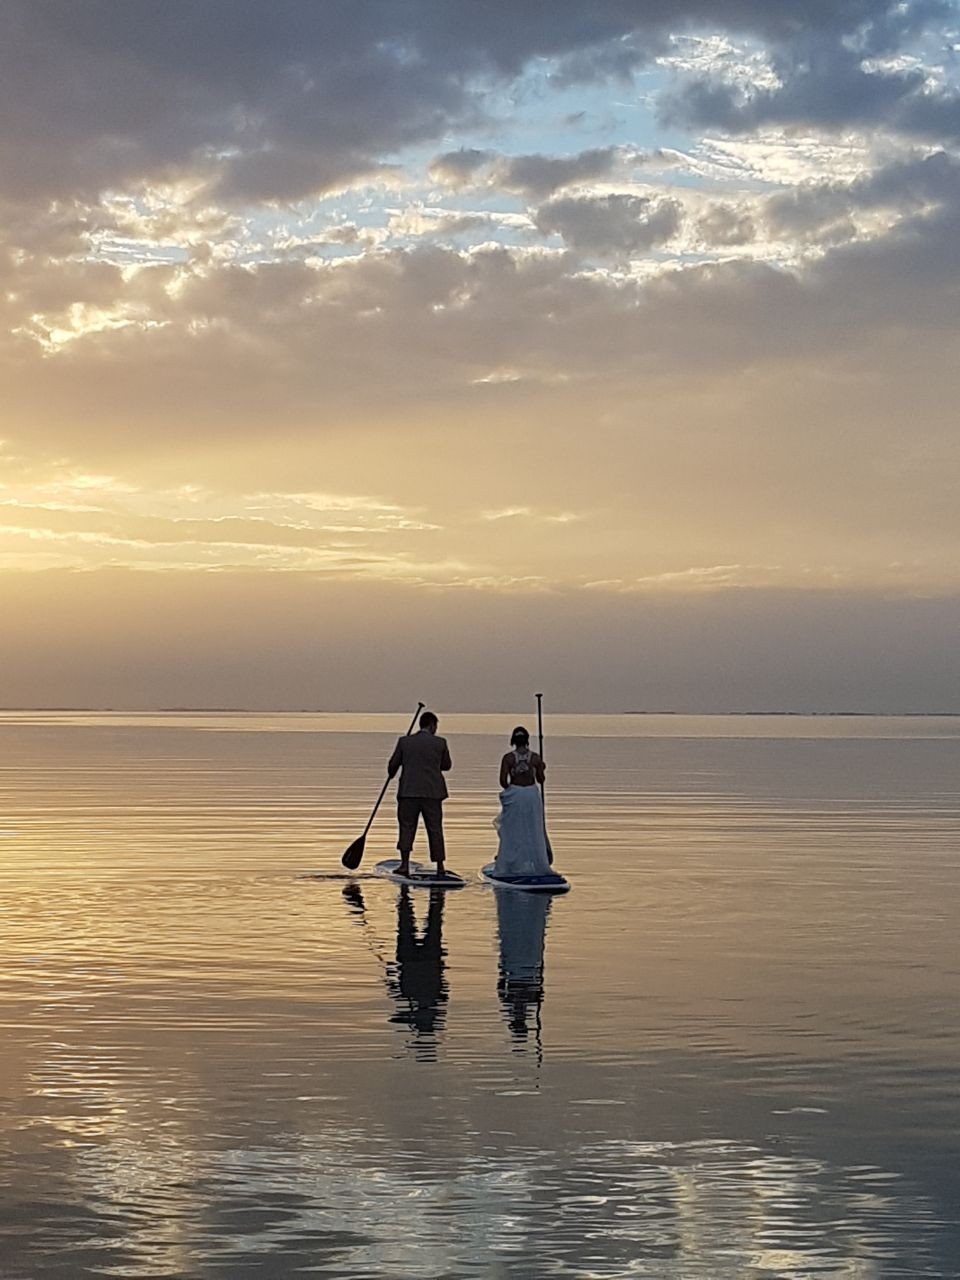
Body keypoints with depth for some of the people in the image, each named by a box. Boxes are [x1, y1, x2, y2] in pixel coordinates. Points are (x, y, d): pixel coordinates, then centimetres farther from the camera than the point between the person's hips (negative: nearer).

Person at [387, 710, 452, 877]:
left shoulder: (404, 741, 1)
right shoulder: (440, 743, -1)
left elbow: (393, 765, 8)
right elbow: (447, 766, 9)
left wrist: (391, 775, 30)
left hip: (409, 792, 0)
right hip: (432, 793, 0)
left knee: (406, 827, 5)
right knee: (435, 829, 8)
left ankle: (404, 864, -8)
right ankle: (440, 867, 10)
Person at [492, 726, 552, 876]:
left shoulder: (508, 758, -9)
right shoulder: (535, 757, -5)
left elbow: (503, 780, -10)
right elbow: (540, 779, 2)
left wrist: (510, 790, 9)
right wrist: (542, 769, 22)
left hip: (514, 795, -1)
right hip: (532, 793, 1)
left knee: (513, 832, 9)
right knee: (532, 831, 12)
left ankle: (512, 865, 10)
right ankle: (535, 864, 16)